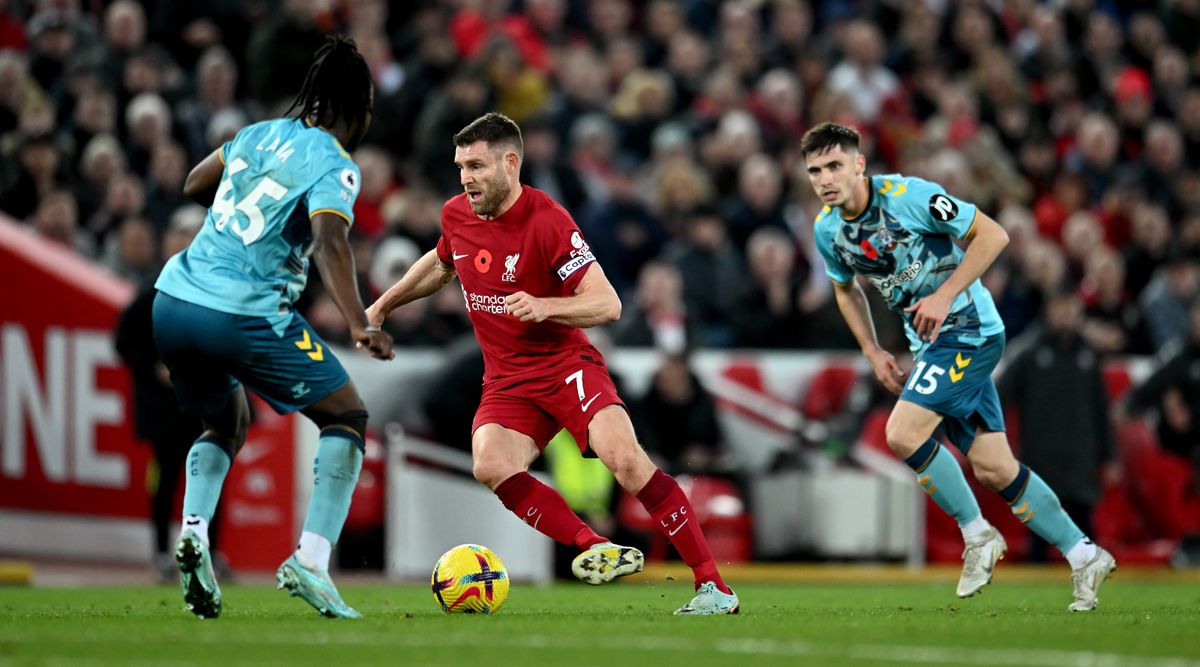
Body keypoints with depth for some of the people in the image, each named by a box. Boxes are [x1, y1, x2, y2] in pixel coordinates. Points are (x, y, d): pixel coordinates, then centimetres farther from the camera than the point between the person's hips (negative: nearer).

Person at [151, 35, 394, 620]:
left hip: (172, 304, 7)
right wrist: (360, 327, -31)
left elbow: (194, 186, 29)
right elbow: (330, 243, -22)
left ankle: (193, 530, 2)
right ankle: (309, 562, -6)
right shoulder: (334, 165, -5)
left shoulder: (261, 134, 14)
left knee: (227, 424, 30)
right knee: (346, 417, 9)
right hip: (246, 316, -7)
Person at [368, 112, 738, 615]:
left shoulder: (547, 221, -16)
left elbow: (608, 304, -19)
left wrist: (544, 307, -34)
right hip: (507, 379, 5)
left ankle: (714, 587, -20)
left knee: (625, 460, -25)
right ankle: (598, 550, -18)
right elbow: (441, 264, 29)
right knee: (491, 466, -26)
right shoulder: (456, 215, 3)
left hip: (565, 362, -5)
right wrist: (383, 305, 30)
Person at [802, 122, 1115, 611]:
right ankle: (1084, 556, 18)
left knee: (902, 434, -20)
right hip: (930, 343, 7)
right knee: (993, 471, 6)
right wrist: (873, 352, 11)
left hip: (967, 329, -7)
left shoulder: (907, 195, -19)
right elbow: (846, 288, 22)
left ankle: (978, 535, -3)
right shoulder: (827, 229, 2)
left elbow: (992, 234, -16)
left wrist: (946, 294, -21)